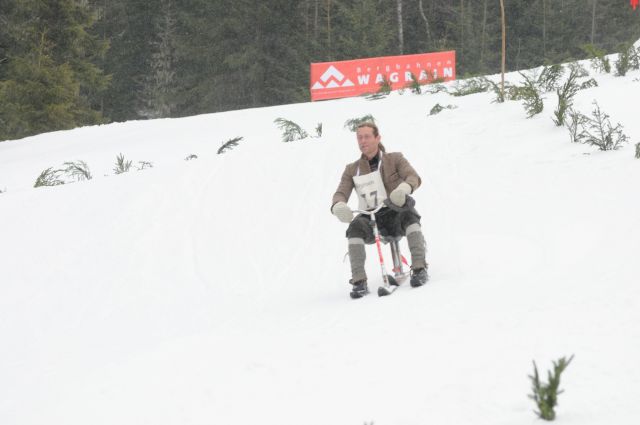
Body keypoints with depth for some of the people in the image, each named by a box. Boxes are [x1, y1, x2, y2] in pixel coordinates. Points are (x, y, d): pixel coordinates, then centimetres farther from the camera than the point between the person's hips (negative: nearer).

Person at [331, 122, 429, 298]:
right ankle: (359, 282, -32)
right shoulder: (352, 170, 14)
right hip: (371, 220, 1)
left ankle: (419, 269, -36)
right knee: (356, 226, -32)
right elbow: (340, 193, 2)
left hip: (396, 218, -1)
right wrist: (338, 206, -24)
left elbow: (413, 177, -9)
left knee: (408, 213, -36)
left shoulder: (394, 159, 8)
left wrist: (404, 188, -35)